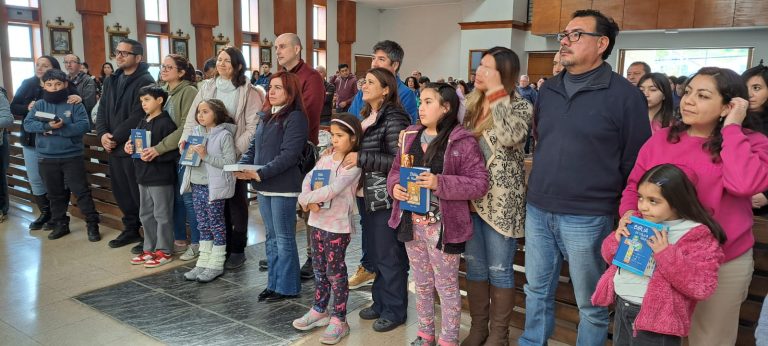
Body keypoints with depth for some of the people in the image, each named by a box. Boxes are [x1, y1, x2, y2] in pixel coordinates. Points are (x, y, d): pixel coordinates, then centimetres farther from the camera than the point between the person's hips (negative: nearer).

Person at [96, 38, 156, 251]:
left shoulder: (145, 81, -10)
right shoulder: (111, 81, 16)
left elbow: (137, 116, -18)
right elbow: (102, 110, 12)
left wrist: (115, 137, -16)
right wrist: (103, 134, -5)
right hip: (114, 148, 8)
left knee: (140, 194, -1)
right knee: (121, 192, 15)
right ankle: (131, 229, 30)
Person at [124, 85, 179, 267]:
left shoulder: (166, 123, -14)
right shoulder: (142, 123, 13)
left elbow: (174, 150, -19)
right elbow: (136, 143, 22)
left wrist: (155, 155, -27)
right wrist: (129, 147, 1)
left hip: (161, 178, -9)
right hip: (144, 177, 9)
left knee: (162, 215, 1)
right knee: (146, 215, 16)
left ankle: (164, 251, 12)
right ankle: (150, 248, 28)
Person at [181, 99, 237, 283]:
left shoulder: (224, 135, -11)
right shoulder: (195, 132, 9)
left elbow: (230, 162, -18)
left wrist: (206, 156, -22)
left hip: (214, 186, -7)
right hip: (197, 184, 7)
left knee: (216, 224, 4)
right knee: (203, 224, 14)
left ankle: (216, 264, 15)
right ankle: (203, 262, 24)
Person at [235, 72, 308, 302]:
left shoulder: (296, 117, -11)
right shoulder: (266, 116, 15)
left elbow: (289, 154, -20)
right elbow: (253, 147, 17)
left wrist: (260, 173, -22)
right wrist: (243, 166, -2)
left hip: (283, 187, -8)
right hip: (263, 187, 8)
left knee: (284, 238, 1)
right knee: (271, 237, 16)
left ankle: (287, 287, 13)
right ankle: (274, 283, 28)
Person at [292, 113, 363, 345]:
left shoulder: (353, 164, -13)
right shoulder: (326, 158, 10)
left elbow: (333, 190, -23)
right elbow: (307, 180, 3)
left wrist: (304, 199, -17)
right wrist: (310, 202, -16)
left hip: (338, 225, -7)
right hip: (317, 221, 7)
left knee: (335, 272, 0)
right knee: (319, 269, 16)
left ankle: (339, 320, 11)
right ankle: (320, 310, 31)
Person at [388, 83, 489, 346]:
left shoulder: (463, 142, -13)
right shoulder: (411, 136, 7)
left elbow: (480, 183, -16)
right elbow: (395, 169, 13)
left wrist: (441, 183, -26)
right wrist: (394, 186, -9)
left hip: (443, 227, -6)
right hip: (411, 223, 6)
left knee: (447, 286, 10)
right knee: (422, 284, 21)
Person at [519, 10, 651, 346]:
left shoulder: (624, 95, -9)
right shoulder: (548, 89, 9)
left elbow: (636, 163, -7)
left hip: (587, 218, -5)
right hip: (537, 210, 6)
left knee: (590, 303, 11)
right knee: (537, 289, 18)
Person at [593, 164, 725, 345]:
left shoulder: (697, 235, -13)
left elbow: (702, 287, -20)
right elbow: (610, 256, 11)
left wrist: (666, 254, -27)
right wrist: (618, 239, -10)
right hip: (621, 309, 6)